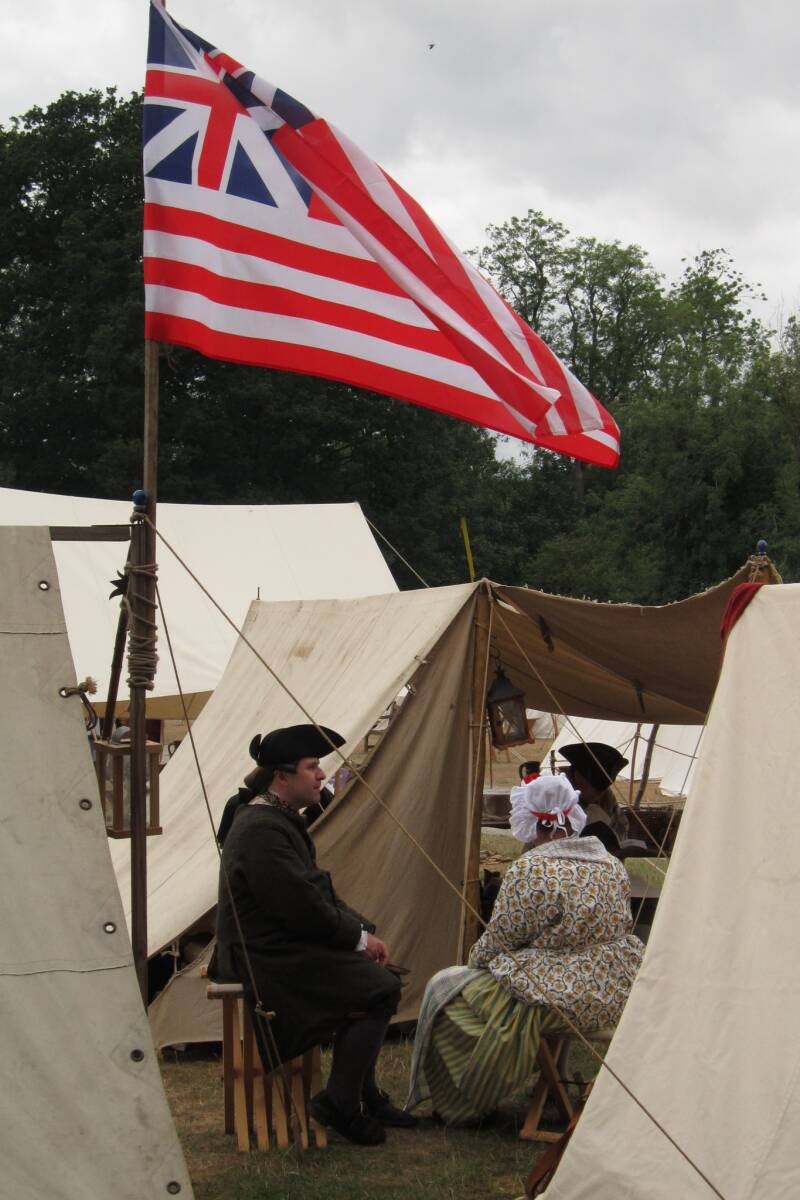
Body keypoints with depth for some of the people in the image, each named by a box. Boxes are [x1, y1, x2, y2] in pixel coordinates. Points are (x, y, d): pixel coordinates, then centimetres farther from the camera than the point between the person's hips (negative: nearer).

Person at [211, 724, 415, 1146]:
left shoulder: (279, 819, 13)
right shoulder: (261, 831, -22)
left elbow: (318, 888, 18)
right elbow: (301, 906, -23)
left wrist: (361, 930, 5)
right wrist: (359, 937, -9)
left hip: (283, 946, 11)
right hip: (265, 960, -11)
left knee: (369, 975, 11)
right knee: (379, 989, -14)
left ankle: (365, 1095, 18)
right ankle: (339, 1103, -6)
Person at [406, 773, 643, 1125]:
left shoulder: (529, 872, -17)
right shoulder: (612, 865, 5)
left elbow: (497, 943, -10)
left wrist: (476, 959, 14)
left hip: (556, 1004, -8)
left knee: (447, 989, 10)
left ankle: (463, 1105, 18)